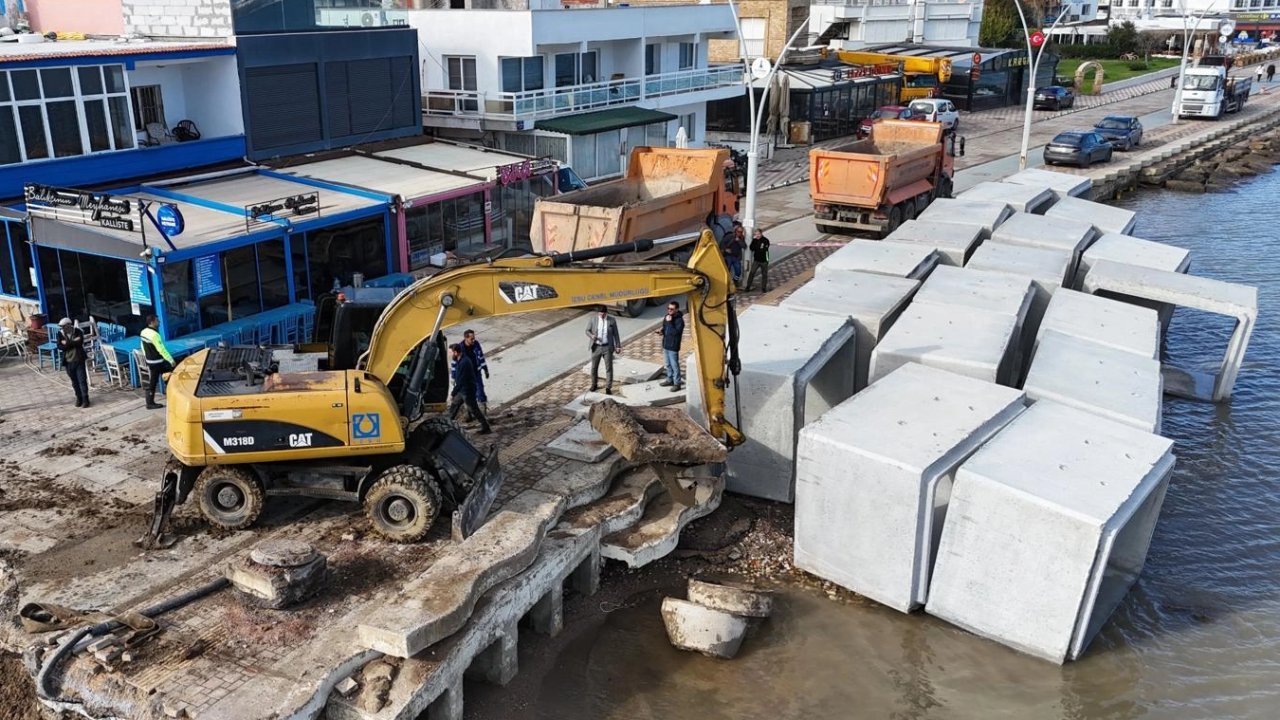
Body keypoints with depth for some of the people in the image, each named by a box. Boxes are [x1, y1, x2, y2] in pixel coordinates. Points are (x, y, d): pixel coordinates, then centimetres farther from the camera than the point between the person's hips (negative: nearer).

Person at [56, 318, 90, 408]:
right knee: (74, 381, 11)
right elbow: (60, 346, -11)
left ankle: (85, 399, 4)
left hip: (79, 360, -3)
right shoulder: (60, 334, 0)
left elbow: (79, 343, -21)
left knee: (82, 380, -3)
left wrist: (67, 343, -16)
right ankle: (79, 398, 24)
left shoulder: (78, 332, -7)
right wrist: (73, 342, -20)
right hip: (68, 362, 3)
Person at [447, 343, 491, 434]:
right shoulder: (460, 360, 3)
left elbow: (460, 382, -28)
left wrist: (452, 394, -23)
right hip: (462, 390, 10)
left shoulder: (464, 363, -28)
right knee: (453, 406, 18)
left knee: (474, 410, 1)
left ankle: (486, 428, 11)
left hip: (467, 391, -10)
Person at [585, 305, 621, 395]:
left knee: (609, 368, -2)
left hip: (607, 347, -1)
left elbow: (615, 334, 3)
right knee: (594, 367, 12)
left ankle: (608, 388, 5)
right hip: (596, 347, 1)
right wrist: (592, 336, -19)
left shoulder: (612, 321, -2)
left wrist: (618, 346, 0)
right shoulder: (592, 320, -2)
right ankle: (594, 384, 32)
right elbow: (587, 331, 4)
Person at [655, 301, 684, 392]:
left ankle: (677, 383, 8)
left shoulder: (679, 320, -18)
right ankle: (669, 380, 34)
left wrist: (669, 322, -27)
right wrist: (661, 331, 0)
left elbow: (675, 332, -27)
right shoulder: (667, 317, 7)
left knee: (674, 365, -1)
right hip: (665, 345, 8)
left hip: (673, 347, -8)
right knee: (668, 364, 20)